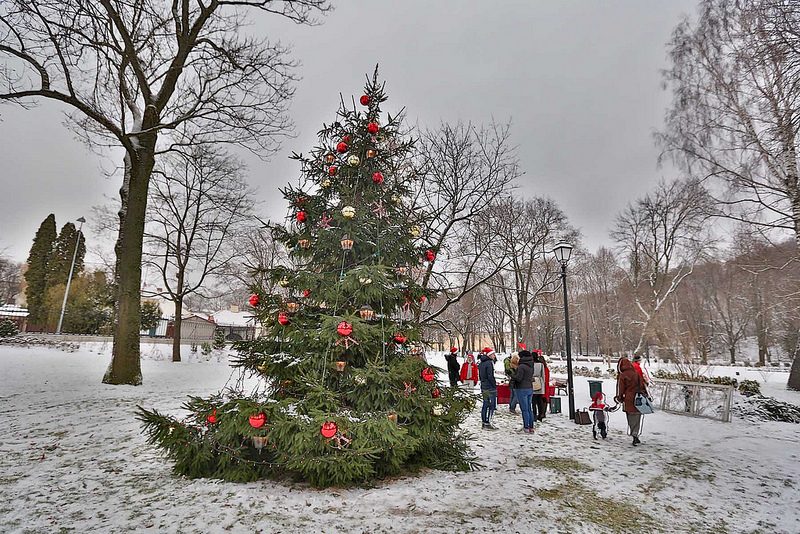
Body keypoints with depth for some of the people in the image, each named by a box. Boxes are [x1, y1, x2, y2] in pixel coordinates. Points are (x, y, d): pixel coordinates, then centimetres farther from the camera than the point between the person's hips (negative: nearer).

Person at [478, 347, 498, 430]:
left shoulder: (481, 363, 12)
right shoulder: (489, 363, -15)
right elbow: (490, 376, -20)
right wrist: (495, 385, -10)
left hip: (483, 387, 9)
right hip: (490, 388, -9)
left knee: (485, 405, 14)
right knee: (492, 405, -4)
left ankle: (484, 422, 19)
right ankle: (488, 423, -5)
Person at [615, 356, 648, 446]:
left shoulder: (622, 376, -9)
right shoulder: (636, 373, 3)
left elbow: (620, 389, -5)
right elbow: (642, 385, 11)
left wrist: (619, 398, 8)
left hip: (628, 401, -3)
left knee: (631, 420, 8)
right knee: (636, 419, 10)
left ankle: (635, 436, 7)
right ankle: (635, 435, 2)